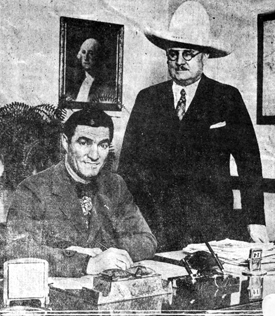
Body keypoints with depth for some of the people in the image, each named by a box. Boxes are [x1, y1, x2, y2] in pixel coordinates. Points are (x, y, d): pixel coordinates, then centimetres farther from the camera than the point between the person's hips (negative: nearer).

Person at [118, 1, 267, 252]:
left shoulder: (227, 98, 5)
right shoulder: (147, 99, 9)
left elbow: (249, 161, 3)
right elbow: (128, 162, 8)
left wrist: (255, 221, -5)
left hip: (214, 225, -1)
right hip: (155, 225, 1)